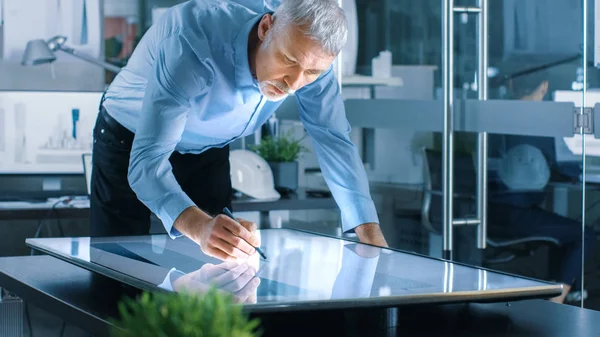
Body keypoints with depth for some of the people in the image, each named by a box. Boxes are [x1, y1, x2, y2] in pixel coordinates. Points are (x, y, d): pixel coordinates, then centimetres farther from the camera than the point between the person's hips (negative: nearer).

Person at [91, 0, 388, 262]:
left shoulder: (310, 51, -23)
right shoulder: (194, 44, -40)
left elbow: (335, 141, -15)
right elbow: (147, 160, -46)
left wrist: (371, 236, -26)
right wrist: (199, 226, -64)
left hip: (208, 152, 4)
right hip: (129, 143, -4)